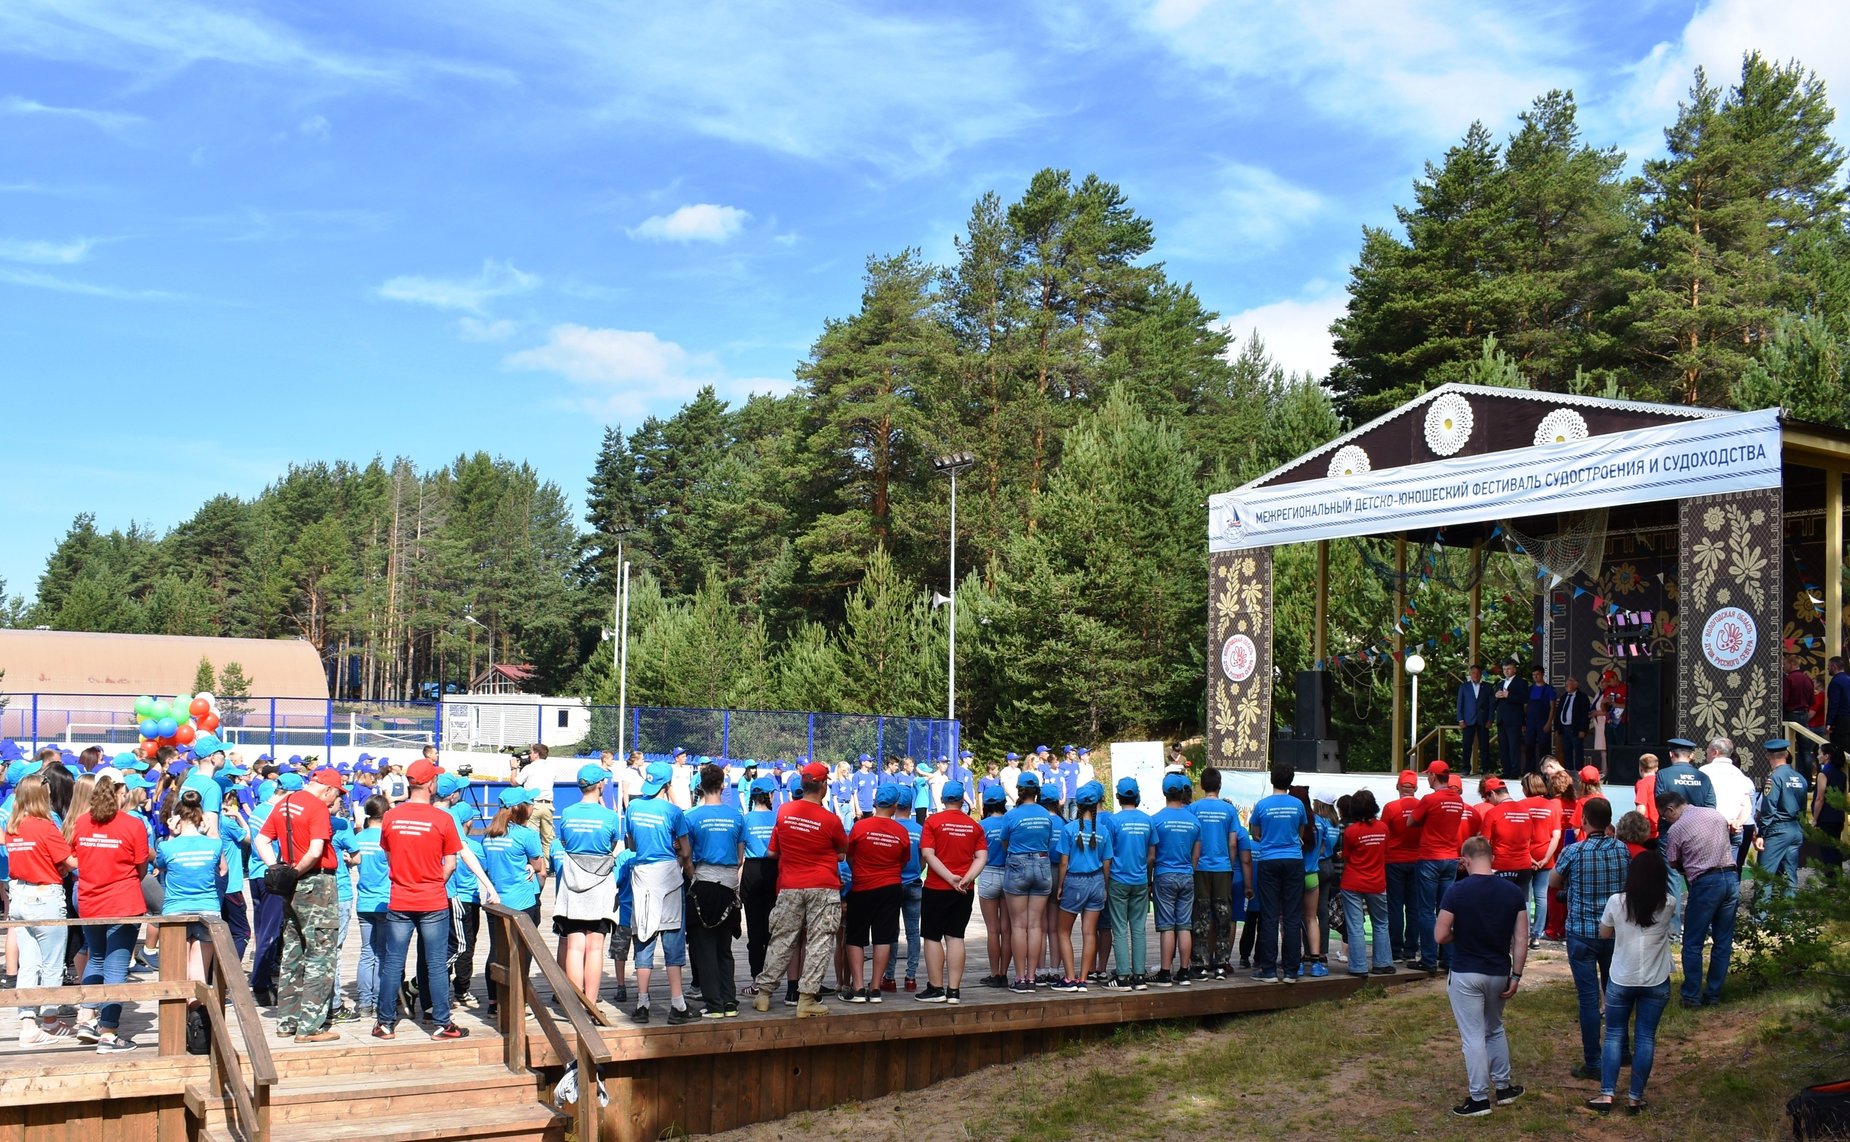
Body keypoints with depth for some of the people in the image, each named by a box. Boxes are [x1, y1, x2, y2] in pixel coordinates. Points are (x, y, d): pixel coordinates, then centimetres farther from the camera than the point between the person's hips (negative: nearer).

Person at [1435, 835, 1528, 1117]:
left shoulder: (1457, 891, -15)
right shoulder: (1513, 892, -4)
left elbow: (1441, 936, -11)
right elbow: (1521, 939, -3)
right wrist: (1516, 975, 4)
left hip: (1466, 974, -4)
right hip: (1499, 973, 4)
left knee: (1473, 1036, 3)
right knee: (1495, 1029, 24)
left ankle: (1479, 1098, 7)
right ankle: (1503, 1087, 30)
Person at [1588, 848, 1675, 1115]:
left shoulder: (1616, 902, -11)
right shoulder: (1667, 905, -9)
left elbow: (1604, 934, 4)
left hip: (1621, 981, -1)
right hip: (1656, 983, 1)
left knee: (1614, 1036, 10)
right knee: (1645, 1038, 8)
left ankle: (1606, 1095, 8)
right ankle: (1635, 1098, 12)